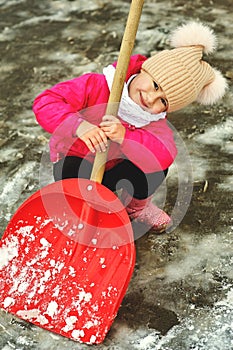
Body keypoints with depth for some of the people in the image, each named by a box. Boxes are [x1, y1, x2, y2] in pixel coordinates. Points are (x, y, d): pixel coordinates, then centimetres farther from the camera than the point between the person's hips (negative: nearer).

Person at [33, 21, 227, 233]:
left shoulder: (155, 123, -21)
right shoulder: (97, 86, -28)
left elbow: (165, 155, -42)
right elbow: (45, 103, -34)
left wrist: (124, 136, -57)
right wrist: (80, 126, -52)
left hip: (113, 171, 2)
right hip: (75, 161, -2)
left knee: (156, 168, -27)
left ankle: (136, 206, 7)